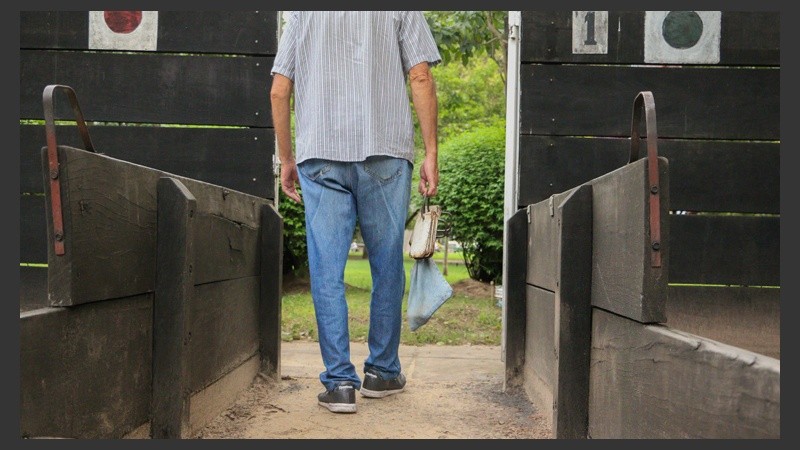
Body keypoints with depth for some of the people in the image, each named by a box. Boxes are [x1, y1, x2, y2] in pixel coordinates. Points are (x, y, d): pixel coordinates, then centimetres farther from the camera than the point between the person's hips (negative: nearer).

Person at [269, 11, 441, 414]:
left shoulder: (302, 13, 17)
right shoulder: (403, 12, 12)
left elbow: (279, 92, 12)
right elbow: (421, 79, 1)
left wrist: (286, 159, 19)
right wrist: (431, 154, 2)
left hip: (319, 156, 1)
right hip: (385, 153, -1)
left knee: (326, 272, 2)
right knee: (386, 267, 10)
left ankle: (339, 381, -1)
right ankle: (382, 372, 18)